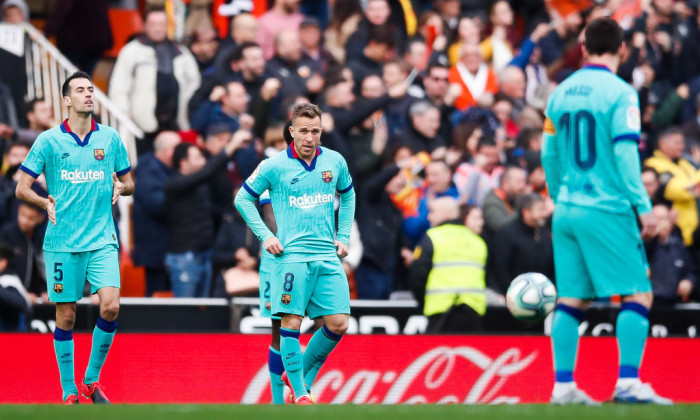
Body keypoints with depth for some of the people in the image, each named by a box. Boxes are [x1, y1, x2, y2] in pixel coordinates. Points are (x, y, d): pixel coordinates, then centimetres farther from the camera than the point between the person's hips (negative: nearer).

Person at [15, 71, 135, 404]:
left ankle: (92, 380, 5)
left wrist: (120, 188, -6)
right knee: (66, 317, 1)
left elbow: (128, 181, 17)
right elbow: (22, 189, 2)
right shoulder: (49, 140, 0)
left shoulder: (110, 138, 7)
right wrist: (46, 203, -17)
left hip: (102, 240, 2)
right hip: (62, 242, -2)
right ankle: (69, 393, 12)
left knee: (110, 307, -13)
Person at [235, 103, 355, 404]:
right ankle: (299, 392, 0)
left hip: (328, 256, 4)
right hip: (291, 253, -4)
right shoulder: (274, 166, -2)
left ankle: (302, 375, 16)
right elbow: (243, 198, 9)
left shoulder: (335, 162, 8)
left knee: (338, 324, -3)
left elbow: (347, 196, 27)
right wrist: (265, 235, -1)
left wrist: (343, 236, 16)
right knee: (292, 322, -9)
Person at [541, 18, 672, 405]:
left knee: (571, 299, 8)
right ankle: (628, 382, -11)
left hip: (566, 211, 6)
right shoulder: (619, 93, -8)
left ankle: (563, 385, 5)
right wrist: (643, 206, -13)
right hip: (607, 209, -6)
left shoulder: (561, 94, 10)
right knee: (638, 294, -1)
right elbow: (625, 153, -15)